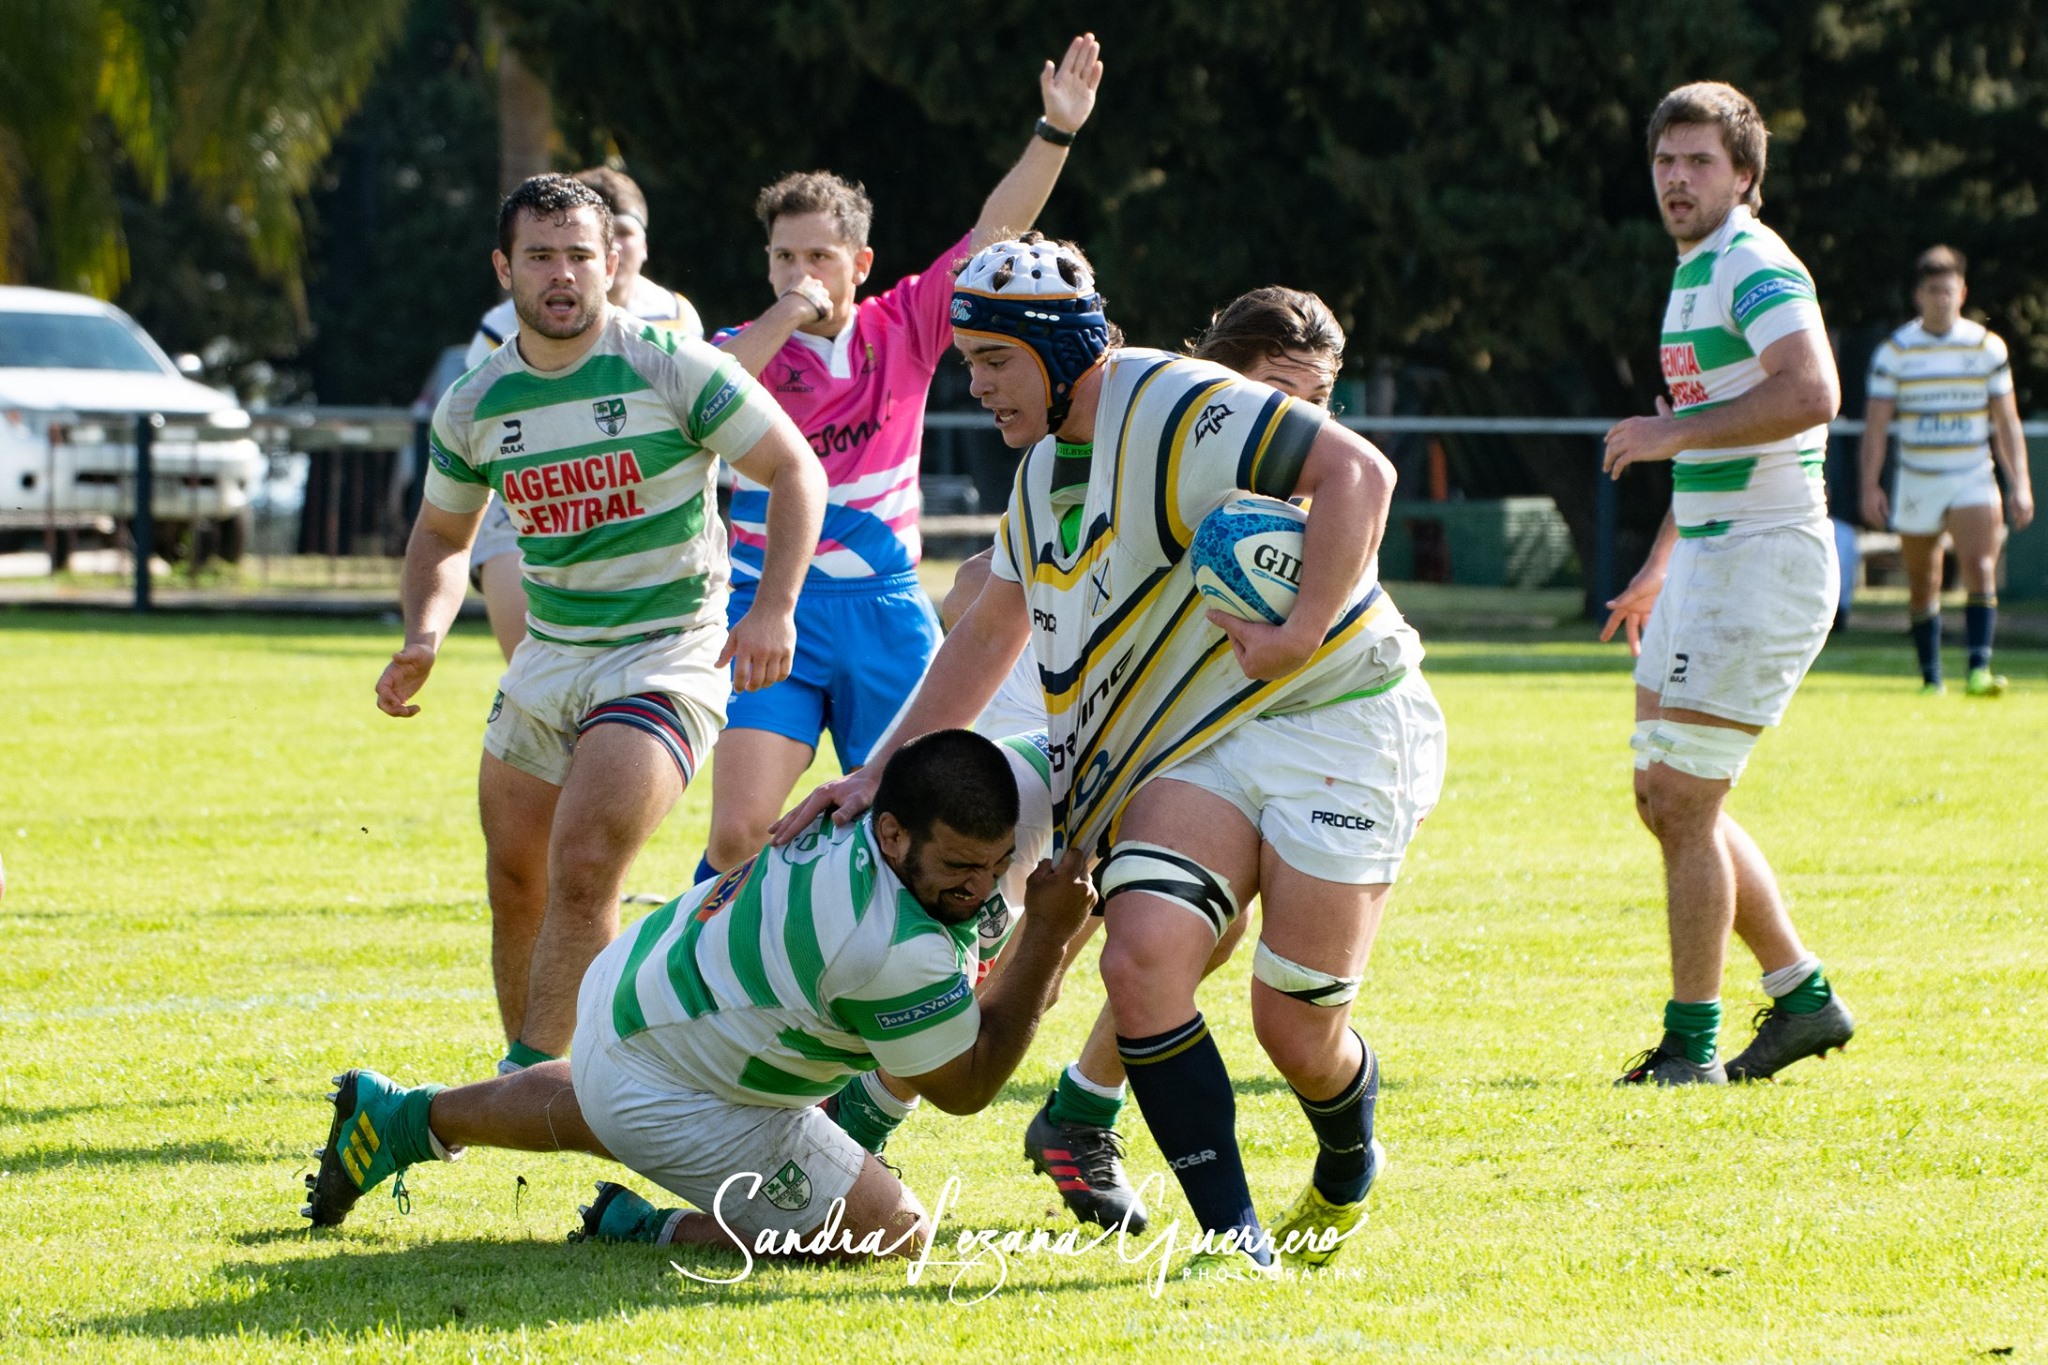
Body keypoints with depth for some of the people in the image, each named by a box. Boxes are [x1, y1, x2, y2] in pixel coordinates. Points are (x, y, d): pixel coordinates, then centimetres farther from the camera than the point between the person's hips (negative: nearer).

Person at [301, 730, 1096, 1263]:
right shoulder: (899, 949, -40)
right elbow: (966, 1088, -23)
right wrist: (1046, 936, -27)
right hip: (669, 1101, -9)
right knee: (893, 1236, -8)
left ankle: (403, 1118, 56)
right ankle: (650, 1234, 2)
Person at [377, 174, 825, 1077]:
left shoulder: (671, 368, -11)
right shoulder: (472, 406, 3)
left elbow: (796, 471, -8)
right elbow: (441, 534, 18)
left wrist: (773, 609, -19)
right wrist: (423, 638, -1)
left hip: (668, 655, -6)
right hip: (546, 659, 6)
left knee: (581, 873, -20)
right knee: (516, 883, 8)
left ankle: (532, 1081, -16)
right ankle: (523, 1070, 25)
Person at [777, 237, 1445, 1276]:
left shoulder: (1176, 410, -16)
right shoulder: (1044, 467, 13)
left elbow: (1358, 473, -25)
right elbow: (988, 633, 24)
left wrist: (1303, 635, -29)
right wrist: (882, 774, 19)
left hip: (1333, 717, -7)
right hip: (1195, 750, 7)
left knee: (1296, 1031, -8)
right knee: (1142, 956, -19)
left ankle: (1348, 1172, 29)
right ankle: (1232, 1238, -11)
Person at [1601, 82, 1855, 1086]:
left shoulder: (1754, 265, -14)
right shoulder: (1696, 271, 18)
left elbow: (1812, 394, -31)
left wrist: (1673, 432, -25)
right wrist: (1657, 570, 29)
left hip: (1764, 564, -10)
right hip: (1708, 561, 10)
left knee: (1683, 803, -9)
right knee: (1664, 798, 12)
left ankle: (1692, 1043, -1)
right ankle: (1801, 995, 21)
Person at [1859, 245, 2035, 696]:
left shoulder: (1987, 347, 2)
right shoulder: (1894, 352, -1)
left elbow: (2007, 422, 5)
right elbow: (1876, 423, -2)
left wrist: (2020, 485, -1)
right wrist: (1870, 485, -11)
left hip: (1973, 478, -1)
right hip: (1916, 484, 1)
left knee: (1979, 567, -20)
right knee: (1923, 587, 5)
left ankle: (1979, 669, -27)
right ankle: (1930, 678, 17)